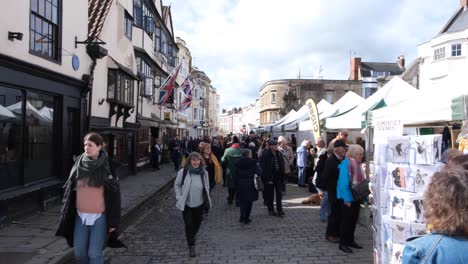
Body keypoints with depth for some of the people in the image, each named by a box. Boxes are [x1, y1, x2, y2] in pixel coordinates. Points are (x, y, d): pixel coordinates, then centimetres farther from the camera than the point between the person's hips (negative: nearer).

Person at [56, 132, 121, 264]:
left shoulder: (107, 167, -11)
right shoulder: (79, 165, -1)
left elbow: (115, 194, -10)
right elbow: (70, 189, 6)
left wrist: (114, 221, -11)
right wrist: (66, 214, 5)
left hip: (99, 216, -4)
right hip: (81, 215, 4)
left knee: (94, 253, 1)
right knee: (79, 252, 12)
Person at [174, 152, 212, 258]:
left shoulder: (204, 173, -7)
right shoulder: (183, 172, -15)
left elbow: (207, 187, 7)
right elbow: (177, 185, -3)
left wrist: (206, 199, 4)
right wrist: (179, 198, -9)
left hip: (199, 204, 3)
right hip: (186, 204, -3)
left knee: (197, 224, 18)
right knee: (189, 225, -1)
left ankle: (191, 238, 47)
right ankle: (191, 246, 15)